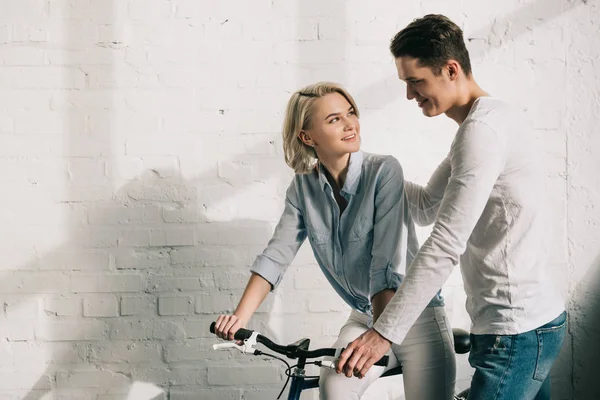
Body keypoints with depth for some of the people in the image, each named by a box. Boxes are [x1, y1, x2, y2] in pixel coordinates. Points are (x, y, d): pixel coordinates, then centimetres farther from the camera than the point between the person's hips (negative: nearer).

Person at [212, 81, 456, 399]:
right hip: (365, 317, 3)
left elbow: (388, 262, -24)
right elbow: (277, 254, -5)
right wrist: (240, 317, -18)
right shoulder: (304, 188, -3)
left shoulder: (383, 171, -18)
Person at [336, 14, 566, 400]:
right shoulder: (492, 118, 15)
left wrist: (385, 333, -23)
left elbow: (446, 246, -25)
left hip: (517, 332, -11)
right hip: (537, 320, 11)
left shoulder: (483, 128, -19)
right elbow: (427, 207, 18)